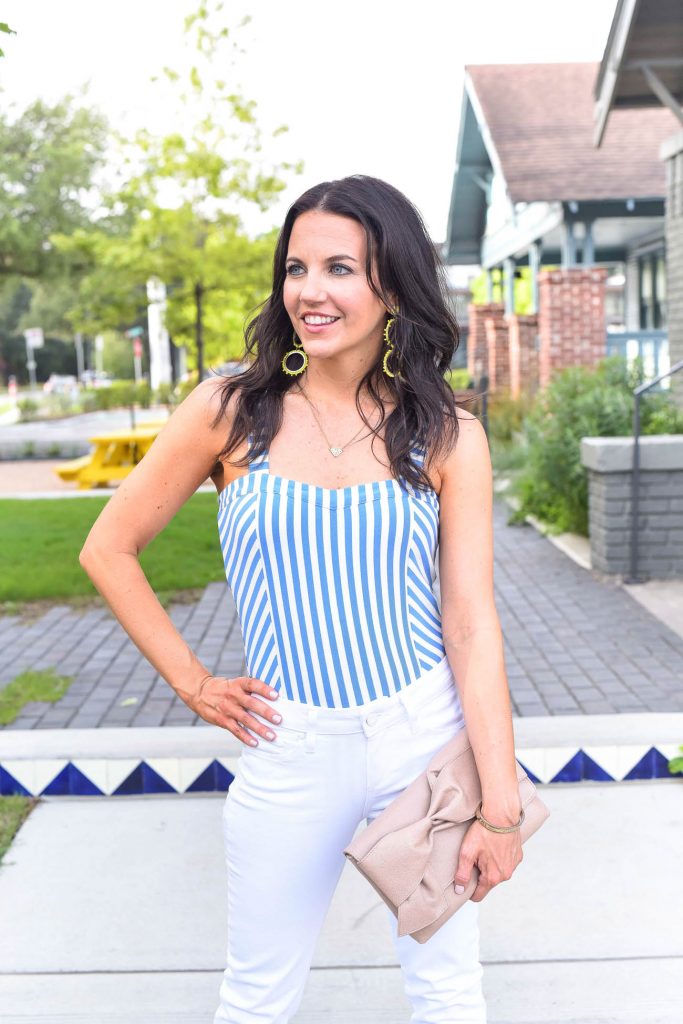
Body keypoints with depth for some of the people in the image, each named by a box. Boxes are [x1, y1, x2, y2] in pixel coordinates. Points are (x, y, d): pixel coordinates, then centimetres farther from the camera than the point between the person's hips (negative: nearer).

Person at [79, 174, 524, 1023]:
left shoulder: (449, 435, -4)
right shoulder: (230, 411, -5)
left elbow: (471, 622, -6)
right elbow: (108, 550, 3)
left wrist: (501, 807, -9)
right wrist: (193, 684, 0)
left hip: (429, 737, 0)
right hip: (290, 753, 0)